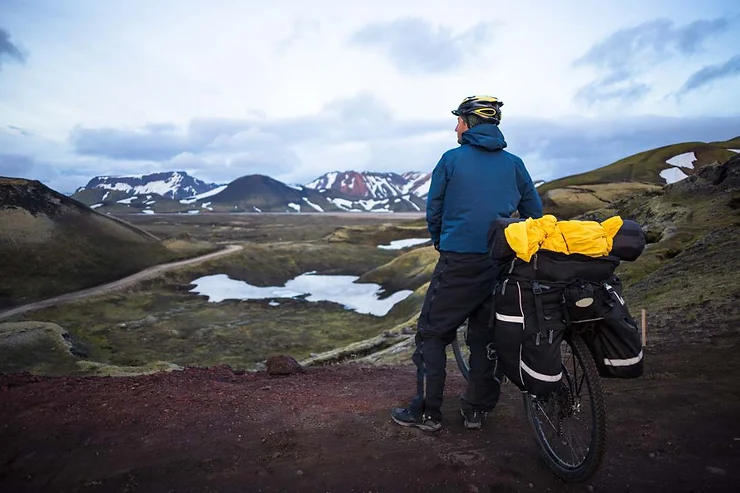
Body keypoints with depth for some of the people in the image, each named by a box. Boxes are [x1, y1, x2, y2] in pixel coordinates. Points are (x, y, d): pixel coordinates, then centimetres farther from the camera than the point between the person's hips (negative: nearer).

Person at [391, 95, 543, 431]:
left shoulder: (451, 159, -1)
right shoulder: (514, 164, 8)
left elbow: (433, 211, 5)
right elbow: (535, 212, 12)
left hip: (458, 262, -4)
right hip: (501, 263, 4)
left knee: (432, 333, 6)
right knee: (486, 335, 15)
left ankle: (427, 413, 10)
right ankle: (476, 410, 23)